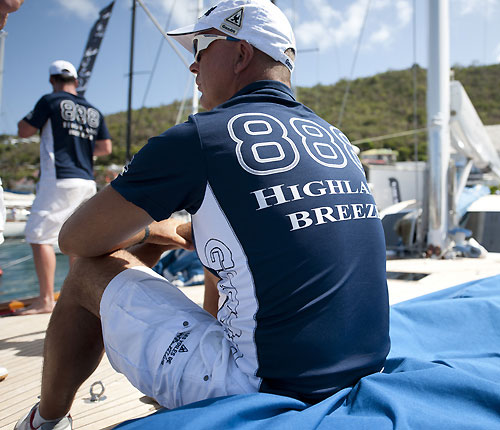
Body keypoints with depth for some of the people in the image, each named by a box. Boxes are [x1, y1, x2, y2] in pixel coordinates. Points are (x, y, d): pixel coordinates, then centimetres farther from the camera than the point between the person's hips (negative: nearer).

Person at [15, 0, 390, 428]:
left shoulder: (200, 137, -12)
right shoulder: (338, 141, 9)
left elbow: (76, 239, -1)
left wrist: (146, 230, 20)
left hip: (266, 393, -7)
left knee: (92, 269, 8)